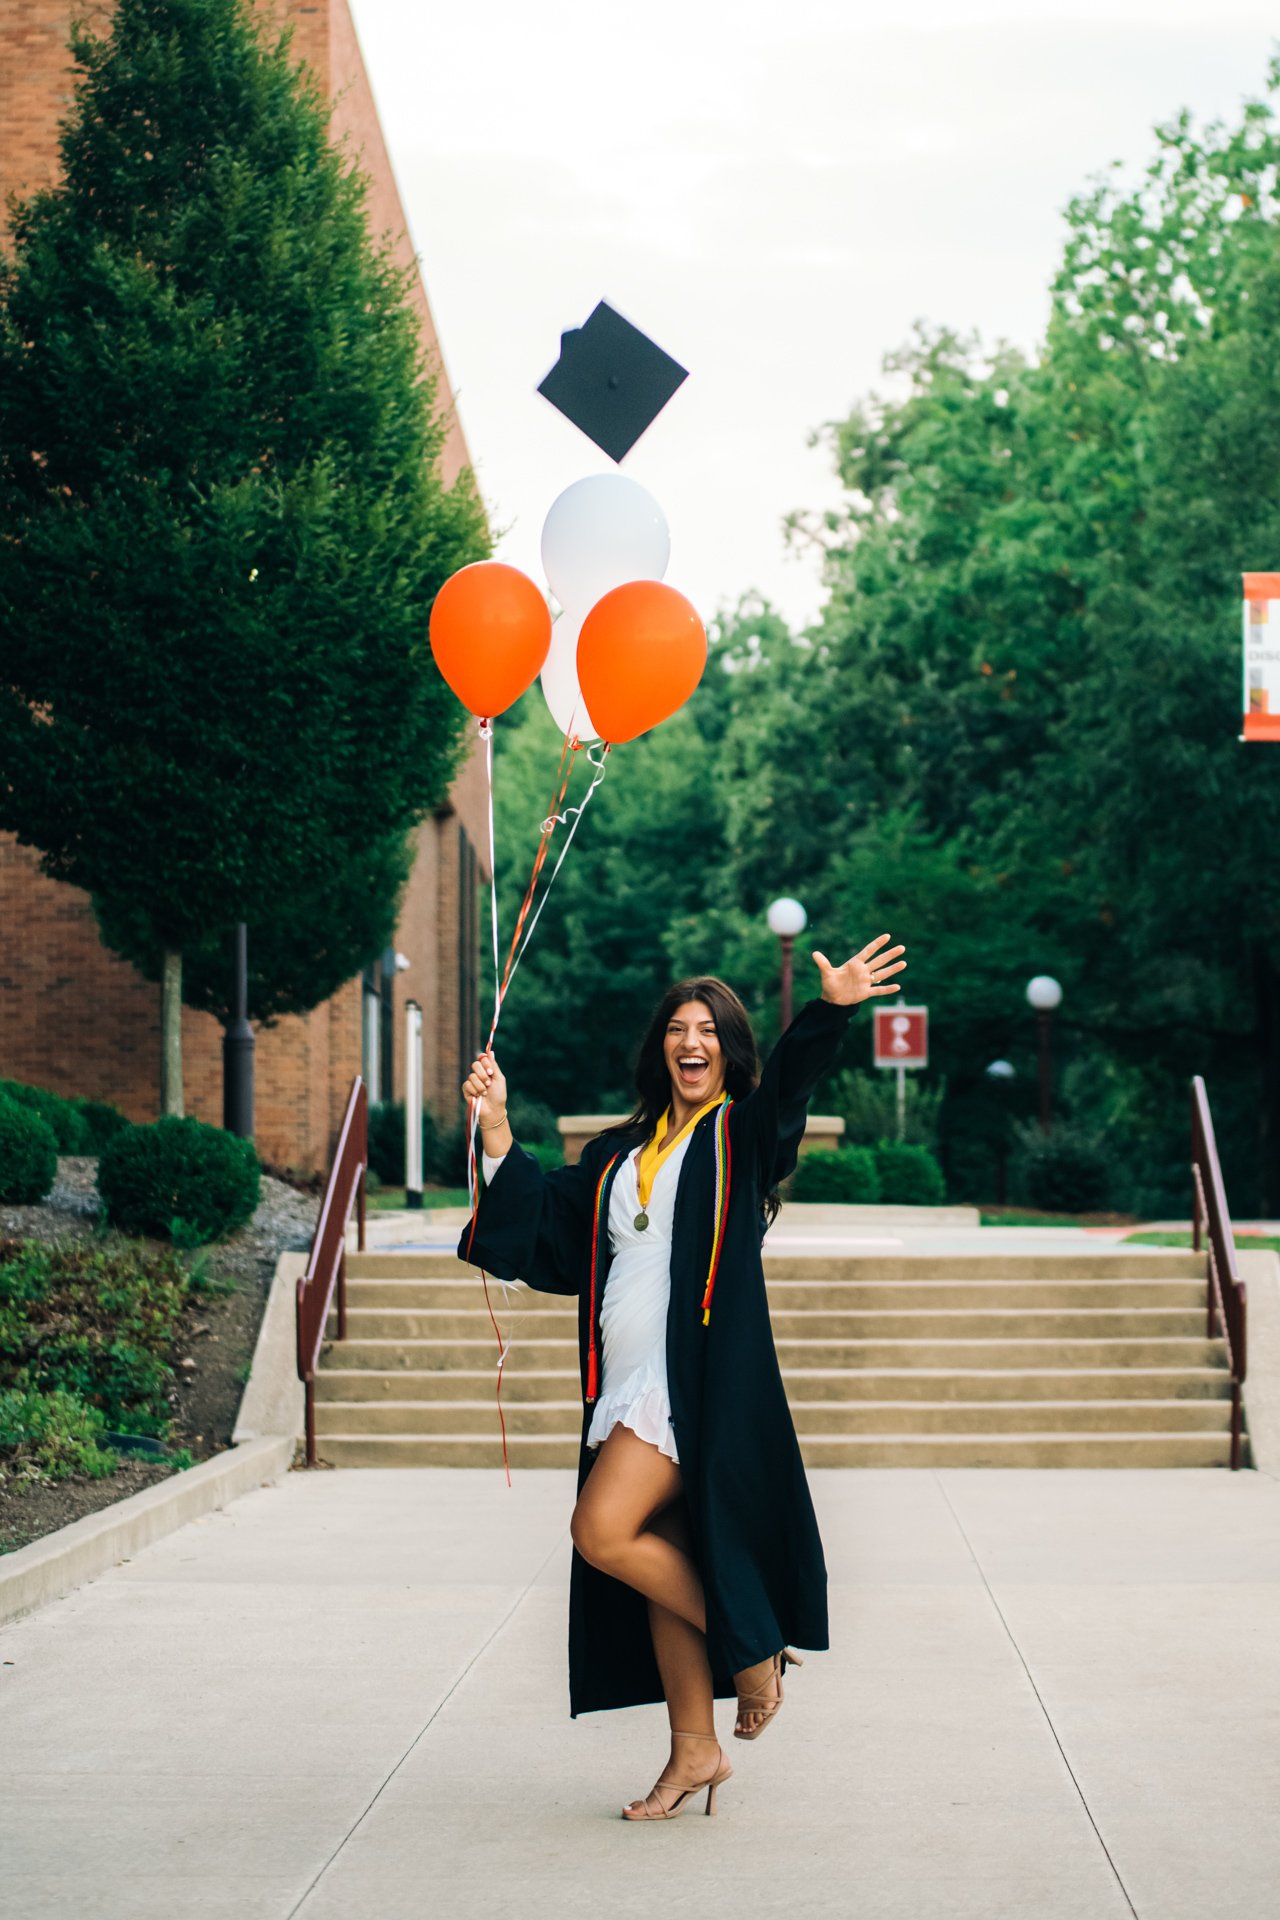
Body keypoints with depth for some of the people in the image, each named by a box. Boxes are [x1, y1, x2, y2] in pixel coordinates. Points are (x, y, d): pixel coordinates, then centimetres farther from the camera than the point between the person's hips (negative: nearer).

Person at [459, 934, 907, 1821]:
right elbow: (544, 1216, 19)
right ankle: (695, 1751, 16)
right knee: (656, 1562, 7)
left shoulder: (742, 1135, 2)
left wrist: (830, 1008, -36)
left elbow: (789, 1083, -18)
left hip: (698, 1375, -6)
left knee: (604, 1532, -18)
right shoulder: (620, 1154, 19)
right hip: (630, 1383, 7)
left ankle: (752, 1644, 0)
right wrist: (496, 1124, 12)